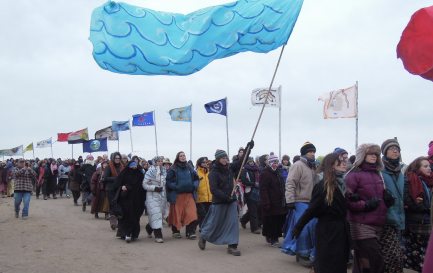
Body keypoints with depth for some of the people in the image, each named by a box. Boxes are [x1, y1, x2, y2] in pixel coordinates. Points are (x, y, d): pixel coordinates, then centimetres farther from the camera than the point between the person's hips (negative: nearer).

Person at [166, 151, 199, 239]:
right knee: (177, 214, 5)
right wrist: (176, 187, -18)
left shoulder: (189, 168, 11)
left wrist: (194, 186, -1)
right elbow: (168, 181, -7)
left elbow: (196, 179, 17)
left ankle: (190, 232, -3)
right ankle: (176, 231, 20)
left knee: (191, 214, -8)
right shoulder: (173, 169, -3)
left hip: (189, 194, 3)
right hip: (177, 195, -3)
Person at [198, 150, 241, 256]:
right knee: (214, 222, 8)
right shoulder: (213, 173, -13)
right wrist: (226, 197, -24)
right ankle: (203, 236, 34)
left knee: (233, 222, -4)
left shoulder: (228, 169, 5)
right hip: (219, 201, -5)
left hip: (231, 200, 5)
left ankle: (232, 246, 1)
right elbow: (214, 190, -19)